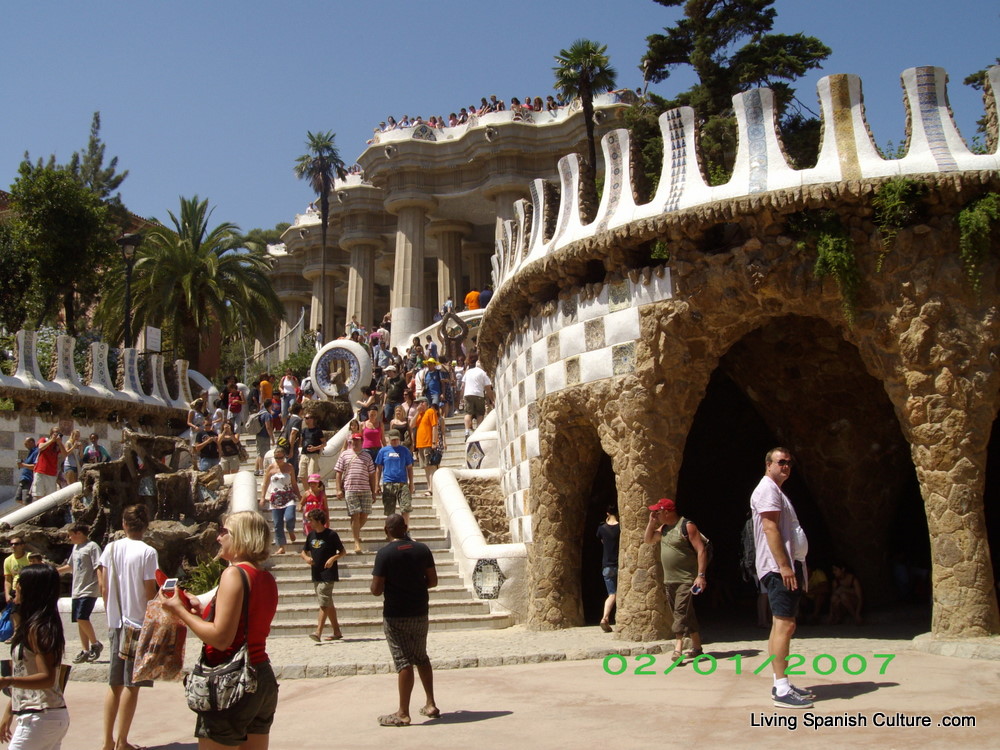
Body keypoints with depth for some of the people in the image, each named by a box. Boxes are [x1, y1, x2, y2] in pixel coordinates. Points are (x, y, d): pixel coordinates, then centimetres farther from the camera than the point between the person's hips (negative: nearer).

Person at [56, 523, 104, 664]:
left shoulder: (92, 547, -9)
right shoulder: (75, 548, 18)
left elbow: (99, 567, -15)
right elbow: (70, 566, 31)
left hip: (89, 590, -9)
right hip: (77, 590, 9)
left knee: (82, 617, -18)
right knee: (80, 620, 8)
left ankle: (95, 644, -2)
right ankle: (85, 651, 13)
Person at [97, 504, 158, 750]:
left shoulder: (110, 548, 2)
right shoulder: (147, 552, -12)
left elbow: (103, 585, 5)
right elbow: (150, 592, -12)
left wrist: (111, 613, 16)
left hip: (116, 622, 5)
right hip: (139, 623, -5)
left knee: (115, 684, 14)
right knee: (131, 685, 2)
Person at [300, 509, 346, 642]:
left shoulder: (331, 534, -8)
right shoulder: (311, 535, 9)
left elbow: (343, 551, -2)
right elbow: (304, 552, 18)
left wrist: (333, 558, -19)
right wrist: (306, 558, -4)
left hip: (328, 574, -7)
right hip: (316, 574, 7)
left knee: (324, 603, -12)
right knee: (328, 604, 12)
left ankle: (318, 632, -17)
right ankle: (337, 632, 20)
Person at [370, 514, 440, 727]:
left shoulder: (384, 554, -14)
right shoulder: (422, 549, -1)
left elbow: (376, 590, -15)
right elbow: (433, 581, 5)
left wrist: (390, 586, 7)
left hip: (395, 615, -4)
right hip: (420, 613, 4)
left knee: (404, 662, -2)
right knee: (421, 658, 18)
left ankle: (403, 713, 1)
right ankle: (430, 704, 23)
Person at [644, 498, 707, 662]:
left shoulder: (687, 526, -13)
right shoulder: (664, 528, 11)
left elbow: (701, 550, -16)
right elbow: (648, 540, 20)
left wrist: (701, 575, -22)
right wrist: (651, 522, 6)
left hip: (686, 580, -8)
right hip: (669, 580, 8)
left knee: (681, 612, -15)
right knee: (686, 614, 13)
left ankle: (678, 648, -19)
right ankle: (697, 647, 21)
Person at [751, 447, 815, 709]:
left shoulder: (776, 491, 24)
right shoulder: (767, 489, -9)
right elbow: (770, 528, -19)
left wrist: (790, 566, 18)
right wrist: (784, 566, -24)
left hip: (785, 568, 11)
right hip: (778, 567, -11)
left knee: (781, 625, 11)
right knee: (784, 625, -14)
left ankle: (780, 684, 16)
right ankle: (782, 690, -14)